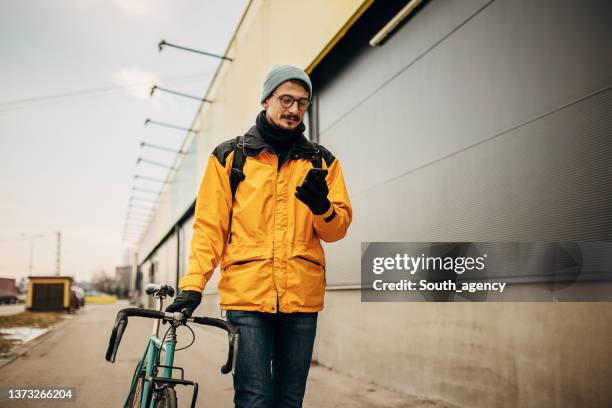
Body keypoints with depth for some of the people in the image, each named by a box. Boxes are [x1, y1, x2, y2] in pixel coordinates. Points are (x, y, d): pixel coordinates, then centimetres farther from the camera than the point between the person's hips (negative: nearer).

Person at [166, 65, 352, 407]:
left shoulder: (322, 161, 12)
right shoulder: (229, 156, 7)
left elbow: (338, 228, 8)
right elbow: (210, 226, 4)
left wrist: (322, 207, -13)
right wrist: (193, 284, -6)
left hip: (302, 297, 2)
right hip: (247, 294, -2)